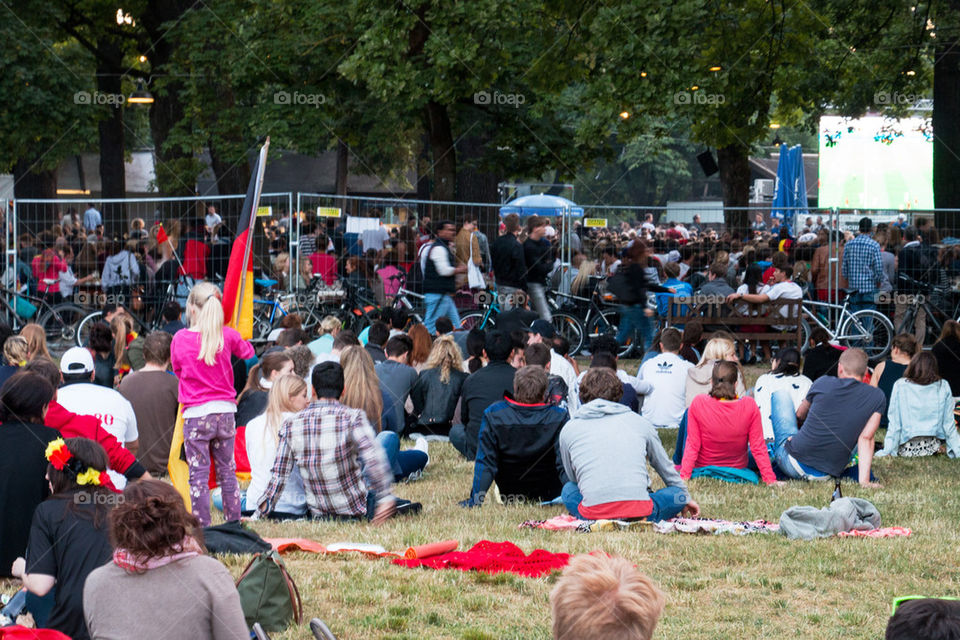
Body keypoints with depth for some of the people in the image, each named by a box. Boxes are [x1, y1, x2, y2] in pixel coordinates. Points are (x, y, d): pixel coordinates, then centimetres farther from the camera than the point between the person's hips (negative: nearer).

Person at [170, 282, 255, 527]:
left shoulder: (180, 339, -7)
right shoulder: (227, 335, -3)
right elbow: (247, 351, 18)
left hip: (196, 414, -3)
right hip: (225, 410, 3)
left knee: (198, 474, 0)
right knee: (227, 471, 12)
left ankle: (202, 528, -2)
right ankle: (234, 523, 15)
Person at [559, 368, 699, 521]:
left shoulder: (568, 430, 14)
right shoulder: (639, 421, 16)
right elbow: (665, 467, 31)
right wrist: (686, 498, 48)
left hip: (593, 514, 1)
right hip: (639, 512, -1)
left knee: (569, 489, 32)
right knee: (678, 493, 26)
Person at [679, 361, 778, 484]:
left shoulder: (699, 403, -23)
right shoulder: (749, 405, -21)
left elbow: (692, 445, -19)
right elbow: (758, 448, -16)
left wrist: (684, 476, -12)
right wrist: (770, 480, -8)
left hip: (701, 469, -1)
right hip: (738, 470, 2)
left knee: (687, 414, 23)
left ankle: (678, 463, 44)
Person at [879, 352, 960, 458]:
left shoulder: (900, 385, -3)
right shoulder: (943, 386, 0)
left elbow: (894, 422, -4)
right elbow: (948, 423, 3)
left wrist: (887, 451, 0)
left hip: (907, 449, -1)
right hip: (933, 448, 1)